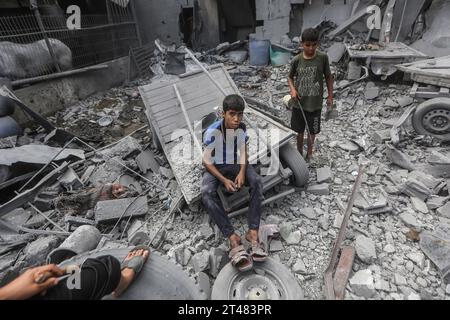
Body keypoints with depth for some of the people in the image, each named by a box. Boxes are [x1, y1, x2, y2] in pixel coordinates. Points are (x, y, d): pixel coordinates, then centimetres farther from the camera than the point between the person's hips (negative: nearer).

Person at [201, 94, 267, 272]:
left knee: (257, 182, -26)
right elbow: (207, 161, -16)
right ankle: (233, 238, -35)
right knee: (207, 192, -32)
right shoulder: (213, 131, -22)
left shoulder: (242, 128, -9)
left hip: (237, 165, 3)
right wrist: (224, 180, -22)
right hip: (216, 167, -3)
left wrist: (242, 172, -14)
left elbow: (244, 151, 4)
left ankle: (253, 232, -27)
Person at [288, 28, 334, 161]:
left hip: (315, 103, 0)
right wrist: (292, 90, -13)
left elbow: (328, 77, 1)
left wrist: (330, 96, 2)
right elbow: (290, 77, 6)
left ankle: (309, 153, 35)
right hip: (299, 103, 1)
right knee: (300, 131, 15)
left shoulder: (323, 58, -9)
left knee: (312, 131, 13)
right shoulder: (296, 60, -8)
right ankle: (299, 153, 35)